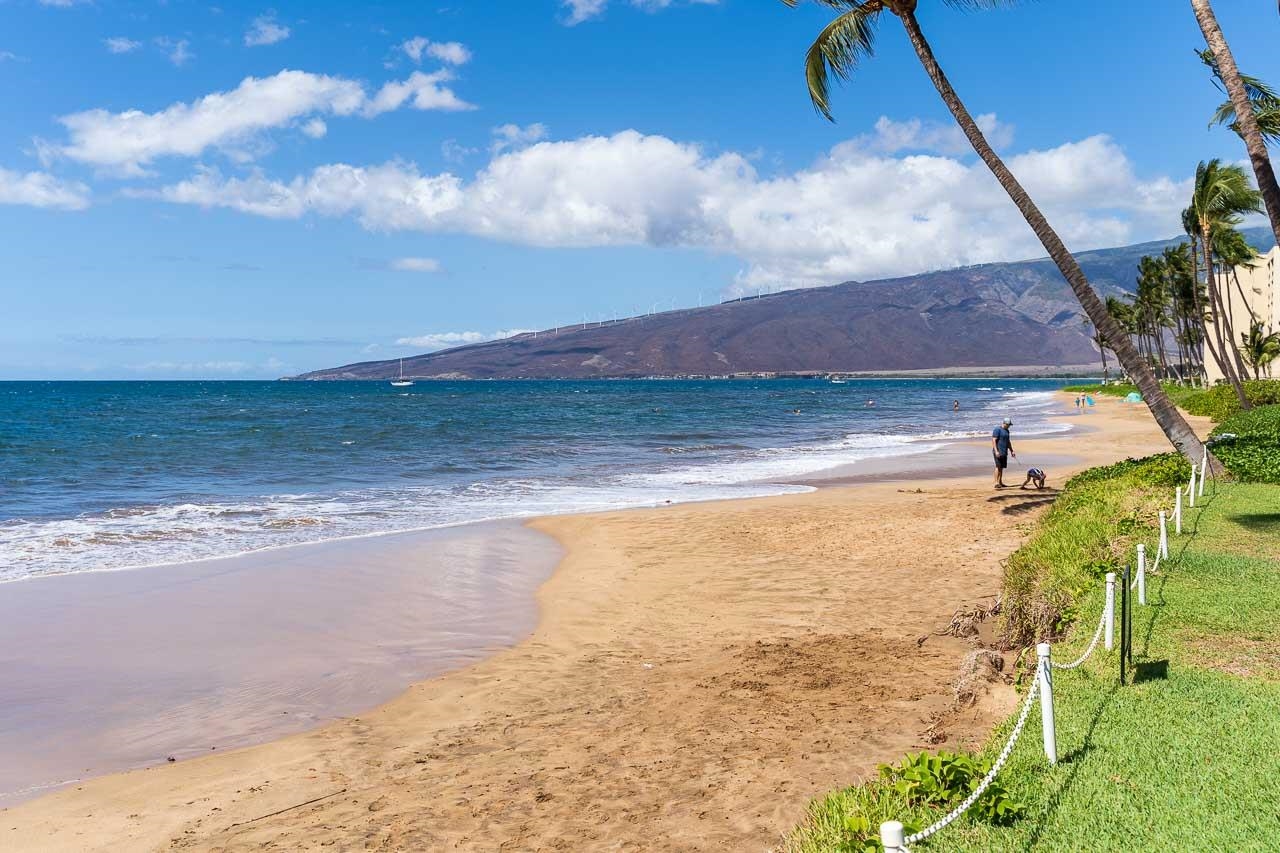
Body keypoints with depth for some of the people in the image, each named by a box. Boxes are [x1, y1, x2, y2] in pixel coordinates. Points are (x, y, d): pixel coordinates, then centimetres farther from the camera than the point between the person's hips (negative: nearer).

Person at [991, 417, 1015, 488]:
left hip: (1004, 452, 8)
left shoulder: (1006, 431, 19)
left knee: (1002, 467, 8)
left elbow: (1008, 442, 28)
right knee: (998, 466, -13)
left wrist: (1011, 451, 25)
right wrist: (996, 451, -23)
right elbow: (993, 441, -15)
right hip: (998, 452, -8)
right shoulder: (997, 429, -9)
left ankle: (1000, 482, 12)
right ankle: (996, 483, -15)